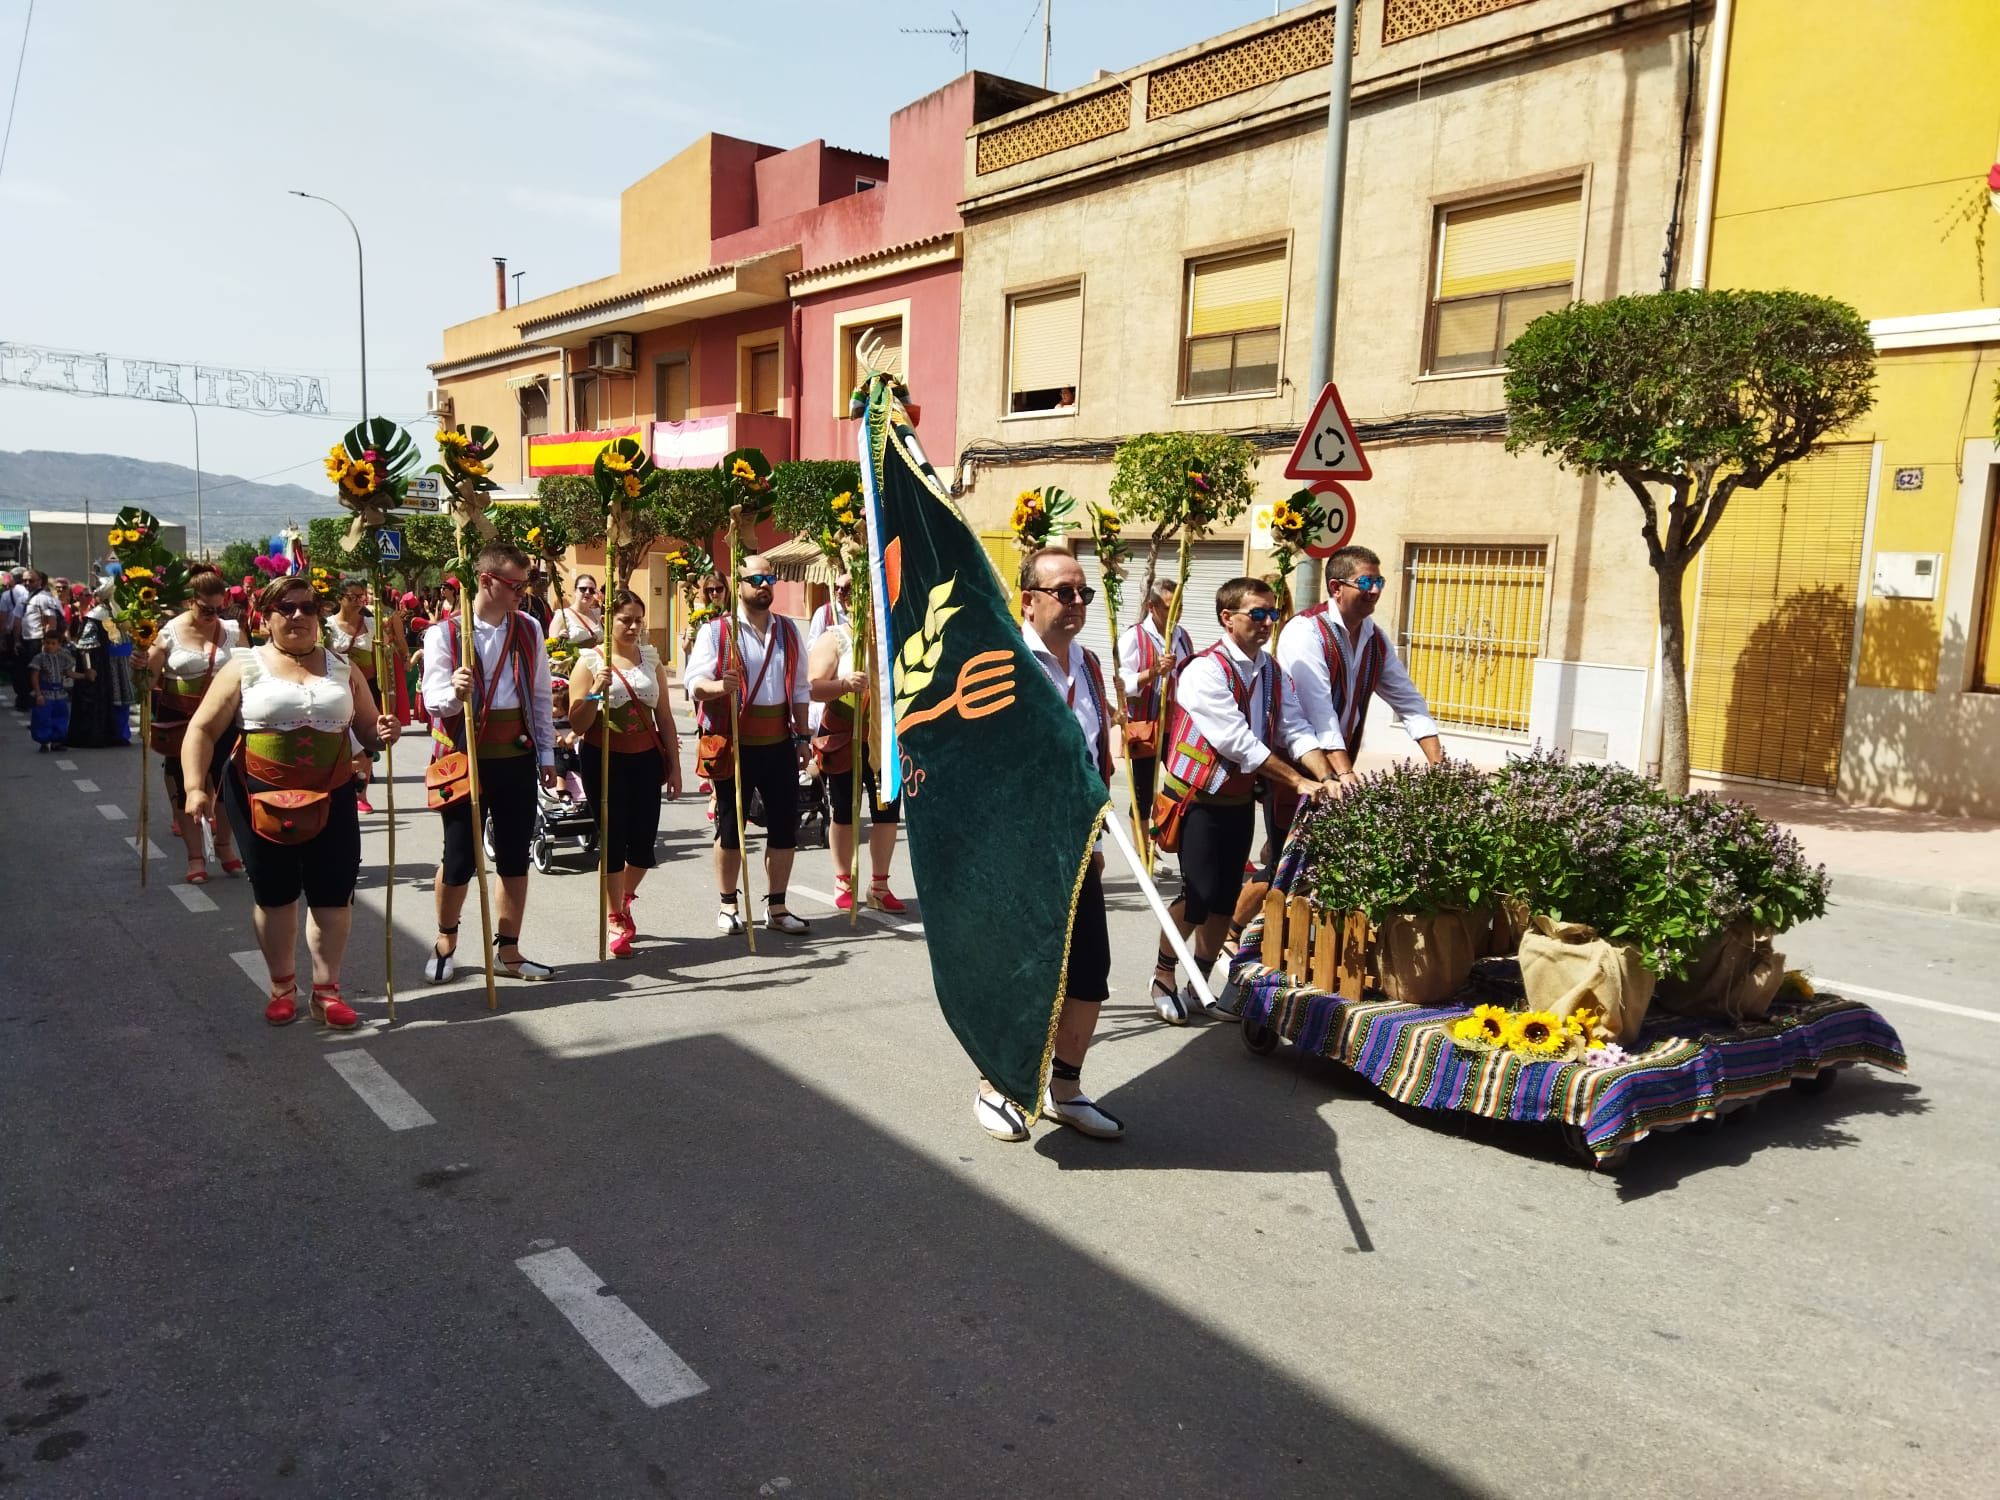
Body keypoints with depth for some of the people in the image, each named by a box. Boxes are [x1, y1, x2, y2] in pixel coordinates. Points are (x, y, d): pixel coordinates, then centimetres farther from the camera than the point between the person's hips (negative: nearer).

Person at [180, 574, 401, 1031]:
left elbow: (366, 729, 12)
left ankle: (326, 991, 16)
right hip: (261, 799, -1)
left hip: (330, 798, 2)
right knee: (274, 896, 10)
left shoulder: (341, 668, 8)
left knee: (333, 895, 2)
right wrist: (195, 787, -15)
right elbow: (202, 731, -2)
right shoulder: (244, 666, 0)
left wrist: (382, 734, -12)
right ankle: (283, 988, 26)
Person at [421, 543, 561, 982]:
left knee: (515, 856, 8)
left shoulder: (529, 630, 5)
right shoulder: (444, 633, -6)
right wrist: (455, 693, -32)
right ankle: (445, 940, 27)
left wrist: (547, 754, 9)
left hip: (517, 756, 4)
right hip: (467, 757, -3)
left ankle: (508, 949, 19)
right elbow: (433, 698, -9)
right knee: (460, 858, 2)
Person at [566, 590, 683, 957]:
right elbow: (578, 724, -7)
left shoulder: (650, 660, 7)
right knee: (614, 839, -3)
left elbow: (664, 718, 10)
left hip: (646, 760, 3)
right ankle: (617, 919, 14)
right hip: (605, 761, -3)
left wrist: (674, 766, 8)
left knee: (644, 841, 1)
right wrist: (596, 691, -22)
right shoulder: (589, 662, -4)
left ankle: (625, 899, 31)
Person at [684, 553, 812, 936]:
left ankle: (776, 906, 17)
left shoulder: (787, 630, 13)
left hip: (779, 744, 4)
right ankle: (728, 905, 20)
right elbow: (694, 683, -10)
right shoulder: (714, 631, -2)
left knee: (785, 826, 5)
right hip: (735, 746, -4)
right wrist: (719, 686, -32)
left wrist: (802, 736, 11)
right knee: (730, 827, 6)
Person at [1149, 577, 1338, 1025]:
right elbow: (1238, 742, -23)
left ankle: (1198, 986, 24)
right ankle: (1163, 976, 14)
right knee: (1199, 895, -9)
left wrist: (1325, 778, -18)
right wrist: (1299, 782, -21)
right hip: (1200, 799, -7)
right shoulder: (1206, 671, -18)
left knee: (1226, 898, 10)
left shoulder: (1273, 673, 7)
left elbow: (1297, 731, -2)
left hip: (1241, 800, 7)